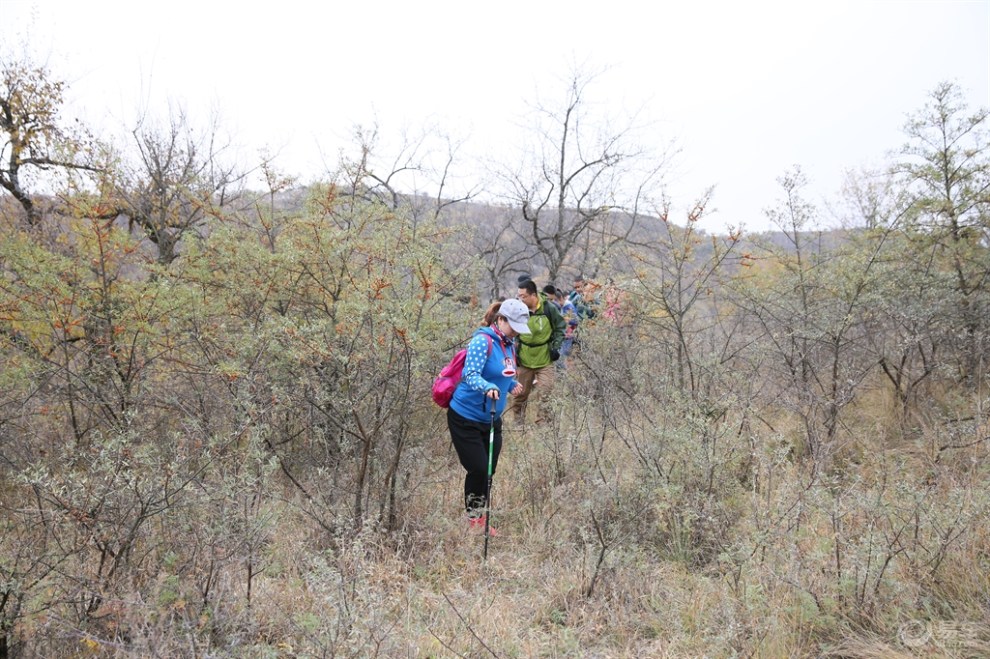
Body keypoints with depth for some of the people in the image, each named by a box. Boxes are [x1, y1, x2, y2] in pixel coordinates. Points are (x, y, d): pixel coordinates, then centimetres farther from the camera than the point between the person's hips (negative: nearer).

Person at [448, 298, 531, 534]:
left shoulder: (510, 344, 7)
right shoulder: (482, 341, -19)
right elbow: (470, 375, -27)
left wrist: (512, 384, -1)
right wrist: (488, 387, -45)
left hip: (492, 419, 8)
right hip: (466, 418, -8)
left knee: (489, 470, 12)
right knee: (478, 470, -5)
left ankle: (480, 520, 28)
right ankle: (473, 520, 15)